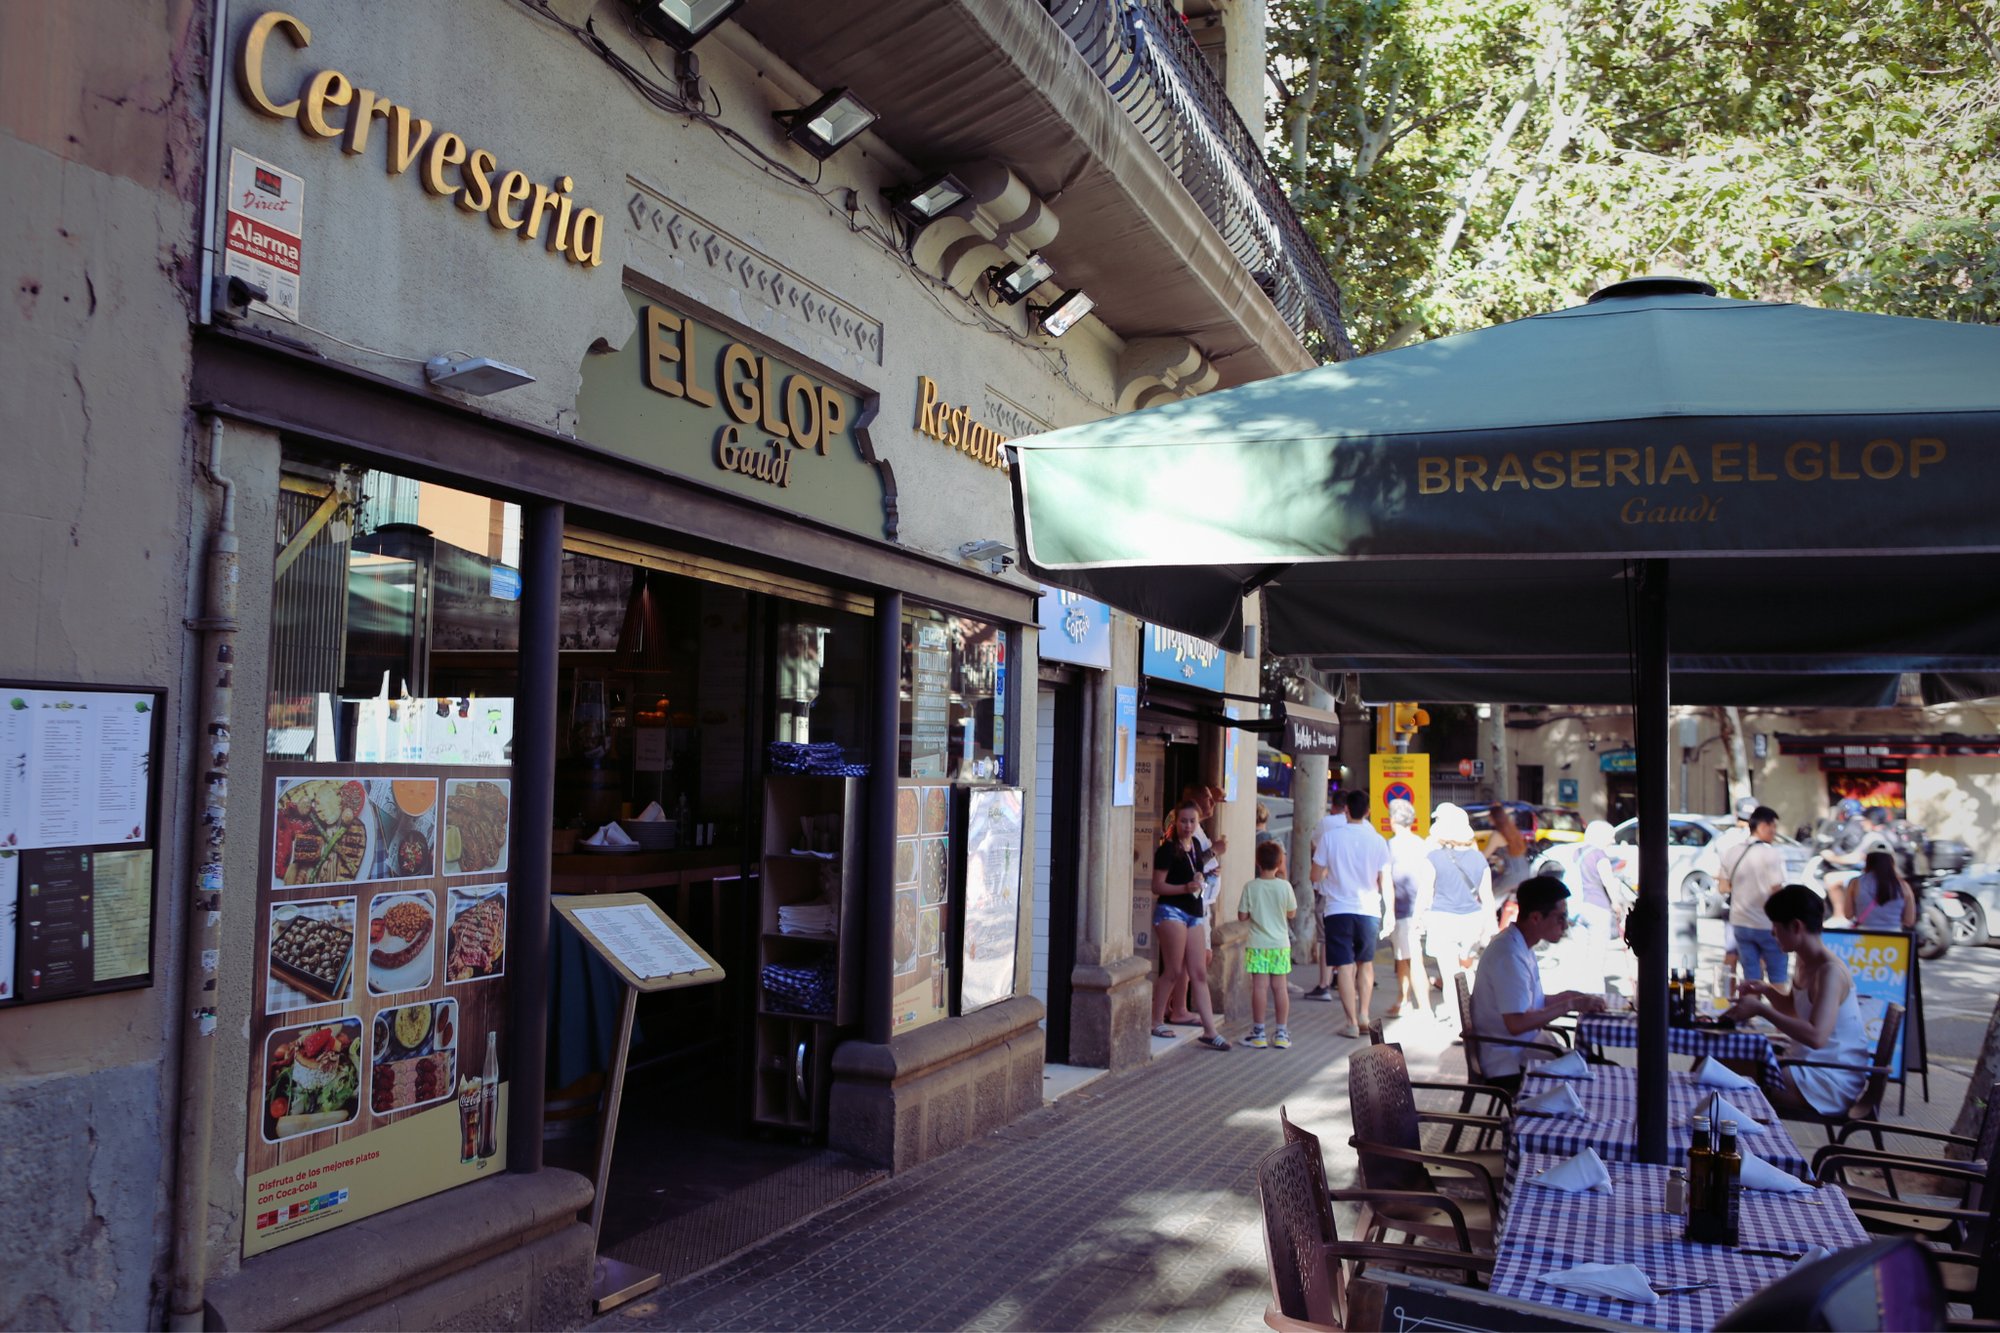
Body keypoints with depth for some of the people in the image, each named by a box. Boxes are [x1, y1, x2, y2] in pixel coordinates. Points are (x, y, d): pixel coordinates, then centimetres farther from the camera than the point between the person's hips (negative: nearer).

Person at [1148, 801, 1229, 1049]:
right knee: (1174, 971, -3)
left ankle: (1209, 1030, 3)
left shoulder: (1195, 845, 13)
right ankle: (1156, 1021, 11)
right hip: (1171, 910, -7)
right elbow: (1157, 886, -13)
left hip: (1194, 912, 8)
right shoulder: (1168, 849, -10)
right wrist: (1185, 888, -24)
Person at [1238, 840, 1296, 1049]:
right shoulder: (1285, 886, -6)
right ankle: (1281, 1033, 12)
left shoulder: (1250, 887, -7)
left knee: (1259, 986, -1)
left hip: (1257, 944, -1)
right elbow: (1292, 913, 6)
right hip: (1280, 944, 1)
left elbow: (1242, 916, -4)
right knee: (1280, 987, 6)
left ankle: (1258, 1033, 2)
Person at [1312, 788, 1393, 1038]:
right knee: (1366, 963, 20)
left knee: (1345, 966, 1)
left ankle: (1352, 1022, -1)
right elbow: (1386, 881, 1)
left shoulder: (1329, 837, -6)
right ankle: (1364, 1014, 23)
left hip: (1339, 910, -2)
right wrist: (1390, 912, 12)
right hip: (1369, 911, 2)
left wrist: (1316, 854, 17)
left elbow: (1316, 877, -2)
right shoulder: (1377, 840, -1)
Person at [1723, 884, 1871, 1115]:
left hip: (1836, 1080, -10)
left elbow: (1816, 1037, -35)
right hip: (1812, 1064, 10)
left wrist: (1761, 1009, -31)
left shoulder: (1830, 971, -23)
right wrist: (1767, 990, 4)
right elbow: (1796, 1011, 23)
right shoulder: (1805, 962, 6)